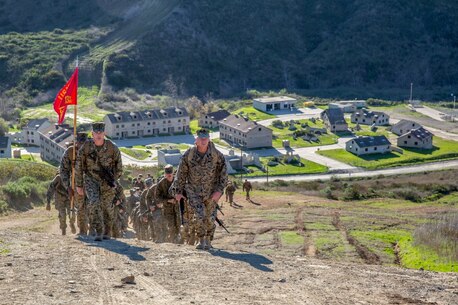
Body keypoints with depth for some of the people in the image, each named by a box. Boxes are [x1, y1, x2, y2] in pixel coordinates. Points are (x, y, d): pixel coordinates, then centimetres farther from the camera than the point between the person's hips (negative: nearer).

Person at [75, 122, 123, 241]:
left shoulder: (112, 147, -14)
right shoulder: (85, 147, -14)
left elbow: (118, 162, 5)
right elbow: (79, 167, -4)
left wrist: (114, 179, 8)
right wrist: (79, 185, -1)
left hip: (107, 180, 1)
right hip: (91, 179, -1)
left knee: (106, 206, 9)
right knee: (94, 203, -22)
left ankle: (107, 232, 30)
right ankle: (98, 232, -17)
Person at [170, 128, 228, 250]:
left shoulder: (217, 155, -13)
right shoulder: (188, 155, -12)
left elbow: (223, 173, -5)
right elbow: (181, 173, -1)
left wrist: (219, 190, -11)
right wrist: (179, 191, 2)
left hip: (211, 190, 1)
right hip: (194, 190, -1)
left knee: (210, 217, 7)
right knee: (199, 215, -14)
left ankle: (208, 239, 30)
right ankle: (201, 240, 4)